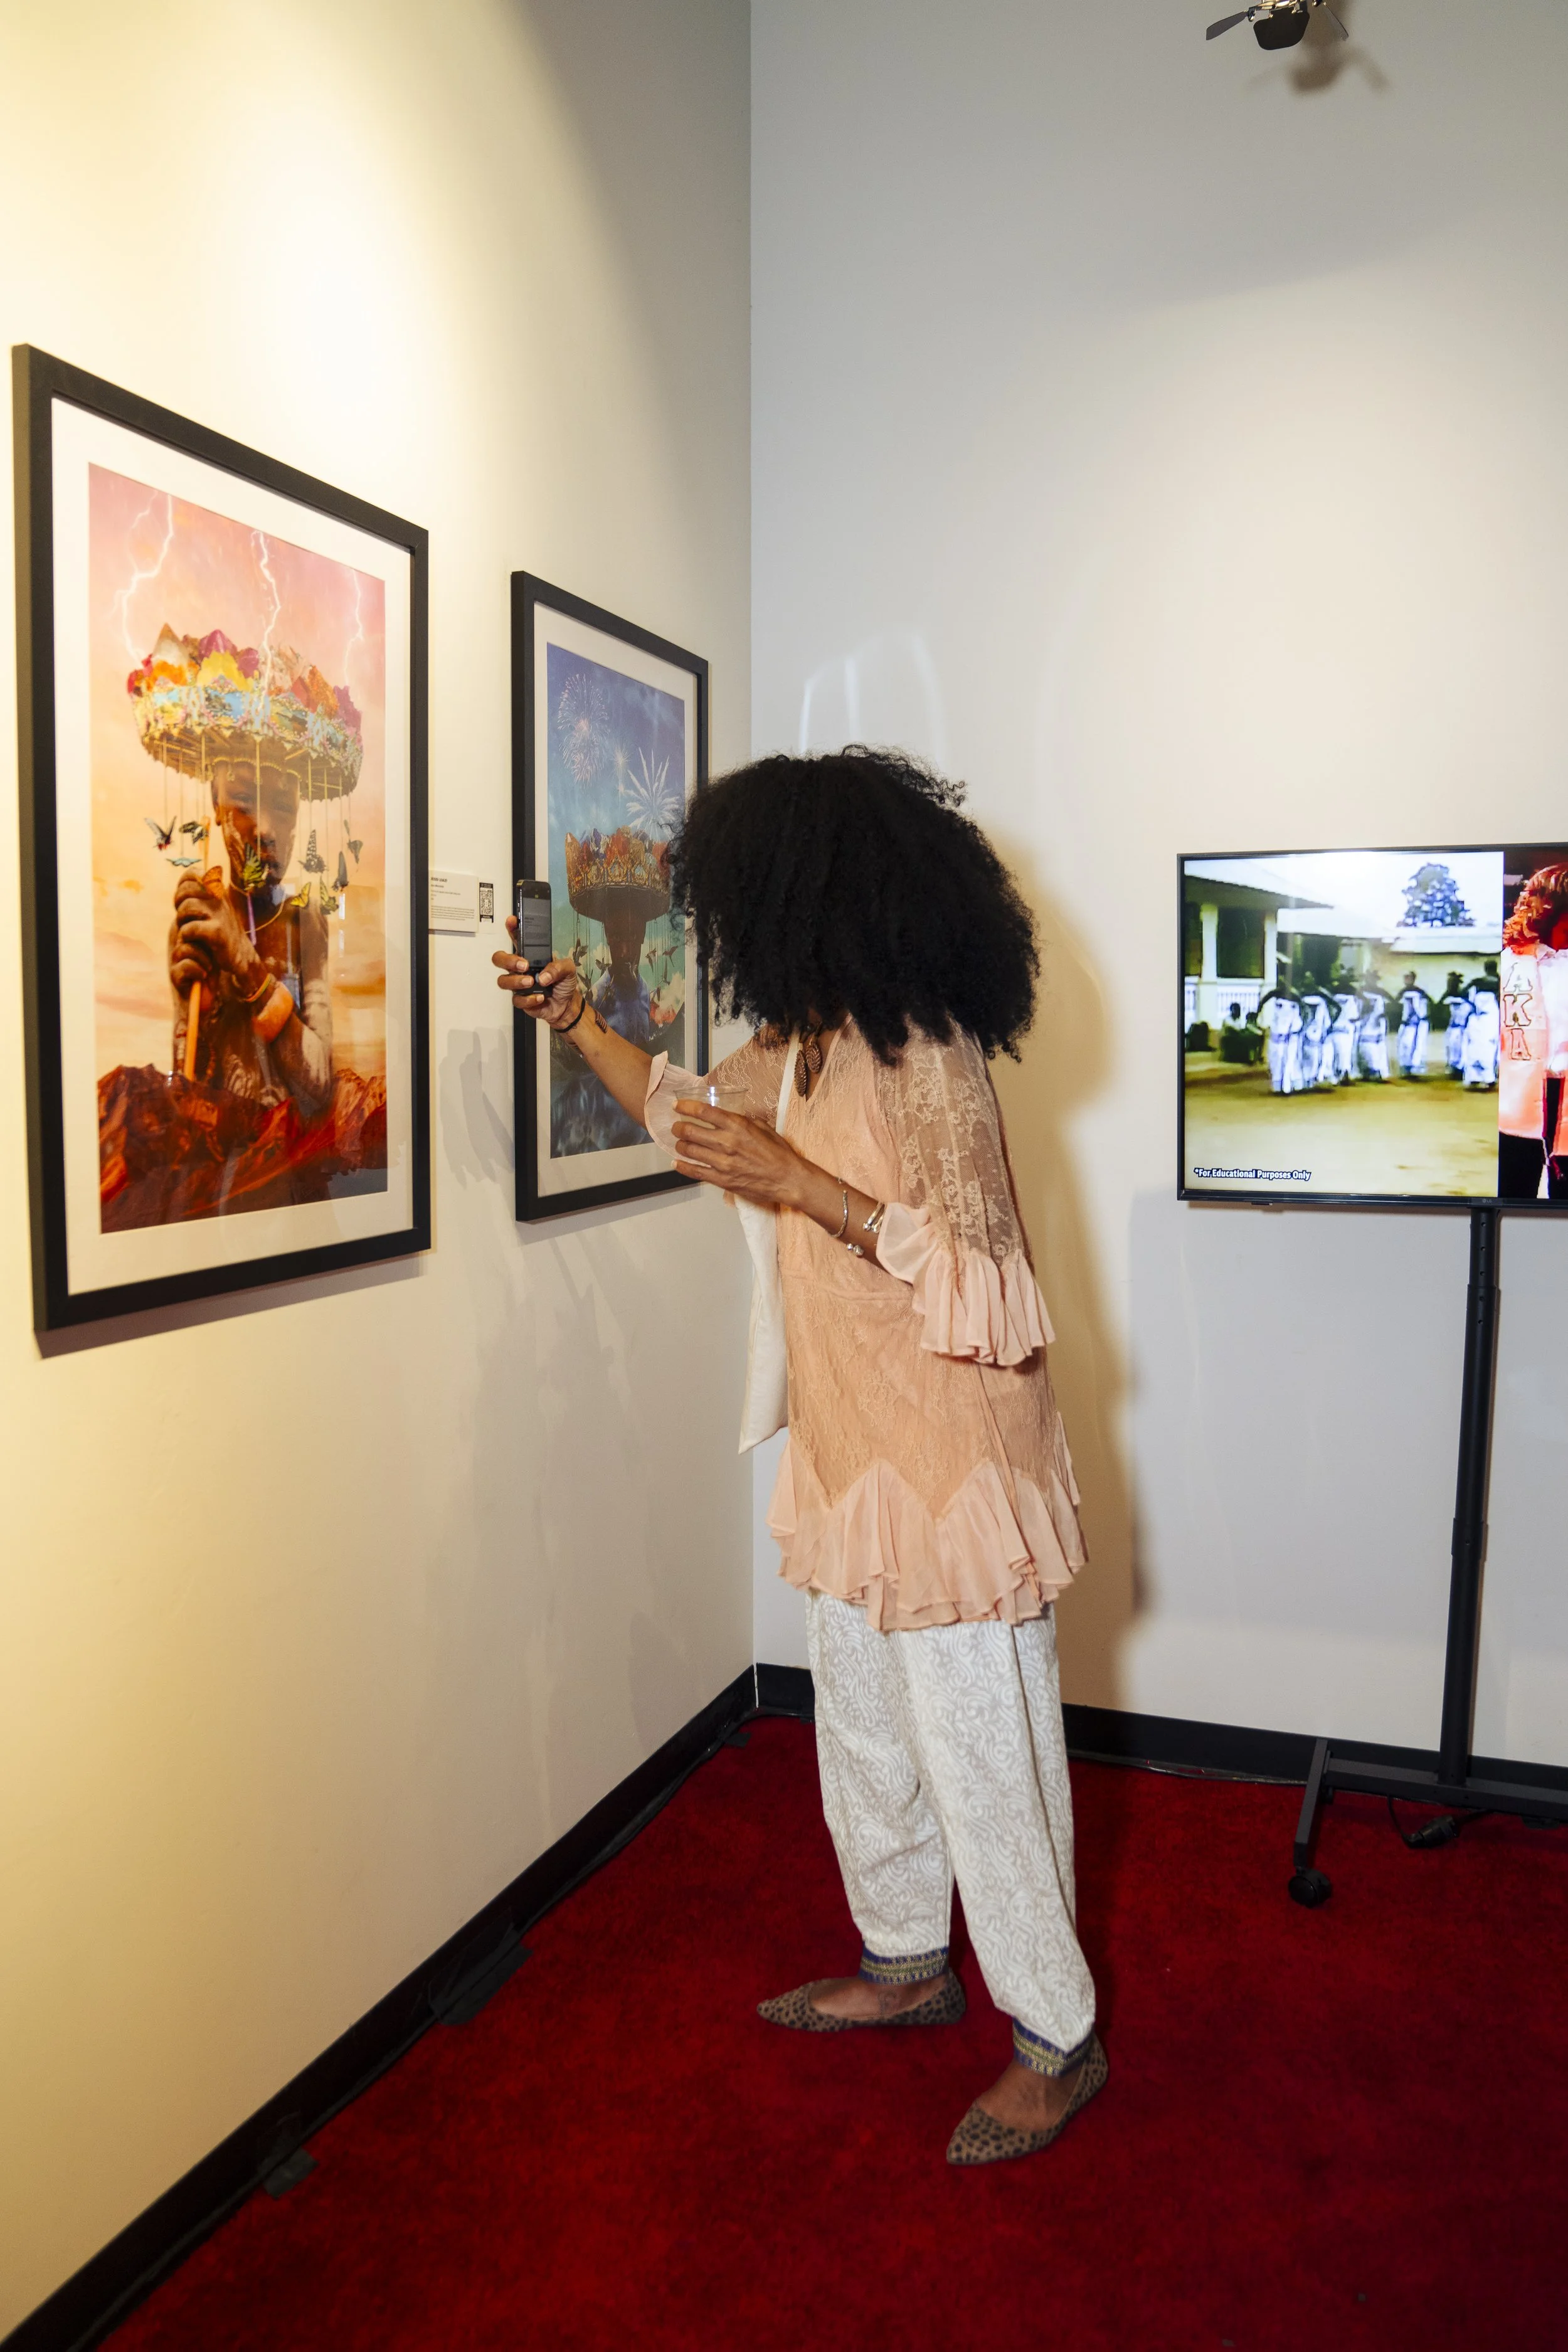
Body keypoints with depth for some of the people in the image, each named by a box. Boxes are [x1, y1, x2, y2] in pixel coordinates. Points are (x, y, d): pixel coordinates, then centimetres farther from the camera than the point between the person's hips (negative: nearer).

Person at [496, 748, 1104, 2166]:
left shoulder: (928, 1060, -21)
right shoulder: (801, 1049, 6)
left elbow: (981, 1275, -25)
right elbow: (695, 1113, 25)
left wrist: (803, 1185, -28)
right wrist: (575, 1024, 17)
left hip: (953, 1467, -9)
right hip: (854, 1461, 9)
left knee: (981, 1758, 5)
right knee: (867, 1735, 22)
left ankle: (1057, 2041, 25)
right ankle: (908, 1963, 44)